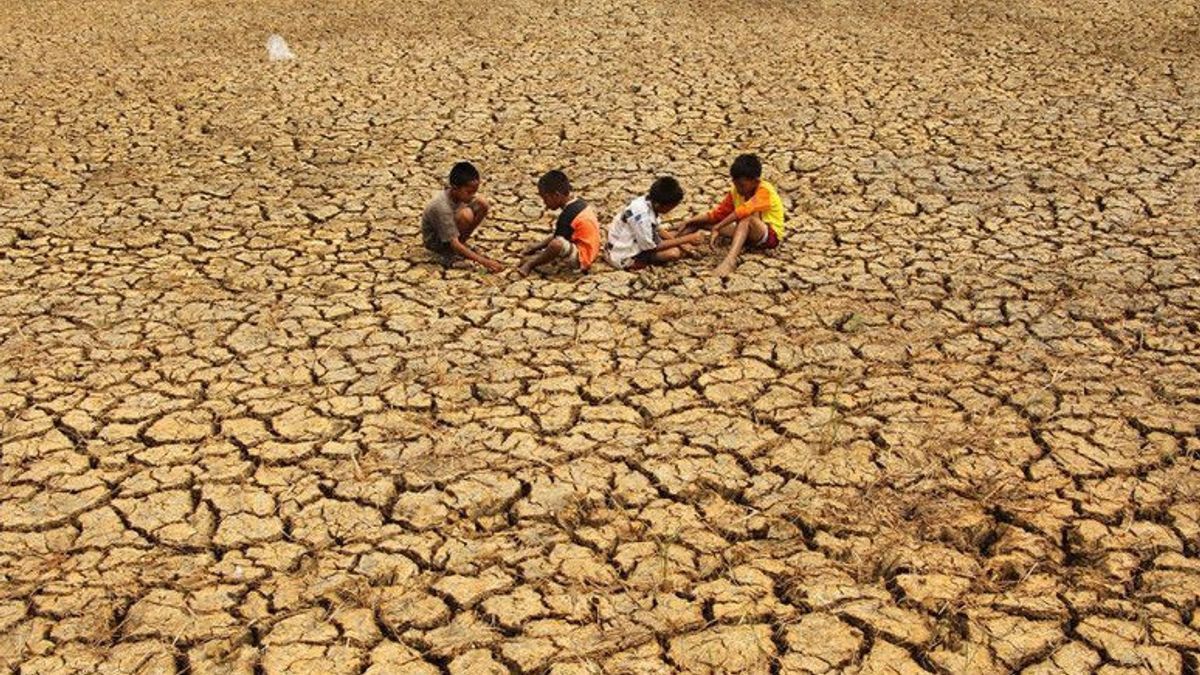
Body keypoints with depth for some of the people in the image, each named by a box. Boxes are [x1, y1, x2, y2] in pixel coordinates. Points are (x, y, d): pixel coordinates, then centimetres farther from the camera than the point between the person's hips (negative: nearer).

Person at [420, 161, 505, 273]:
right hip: (435, 241, -7)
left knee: (482, 203, -13)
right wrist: (483, 261, -41)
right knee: (466, 215, -35)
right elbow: (454, 244, -36)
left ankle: (461, 242, -1)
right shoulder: (442, 207, -36)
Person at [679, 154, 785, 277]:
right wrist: (693, 220, -13)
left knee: (747, 216, -40)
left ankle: (730, 260, -56)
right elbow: (719, 213, 1)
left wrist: (717, 228, -42)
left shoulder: (764, 191, -23)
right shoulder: (736, 191, -1)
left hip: (770, 235, -8)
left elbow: (743, 211, -39)